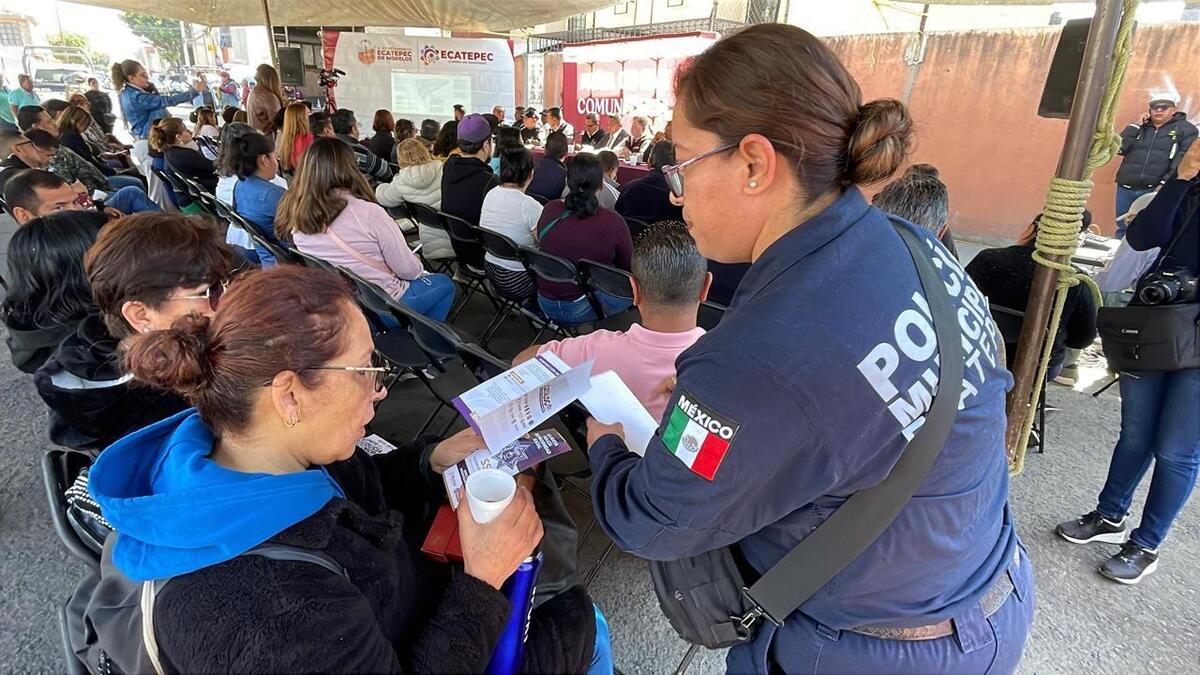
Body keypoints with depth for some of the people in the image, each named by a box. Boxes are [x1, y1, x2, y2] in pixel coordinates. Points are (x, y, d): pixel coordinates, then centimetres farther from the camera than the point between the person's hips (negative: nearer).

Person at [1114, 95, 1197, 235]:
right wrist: (1136, 125, 1)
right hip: (1125, 189, 3)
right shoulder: (1139, 127, 17)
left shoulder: (1186, 129, 7)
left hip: (1155, 190, -3)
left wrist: (1165, 183, -16)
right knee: (1122, 230, 10)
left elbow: (1184, 159, -5)